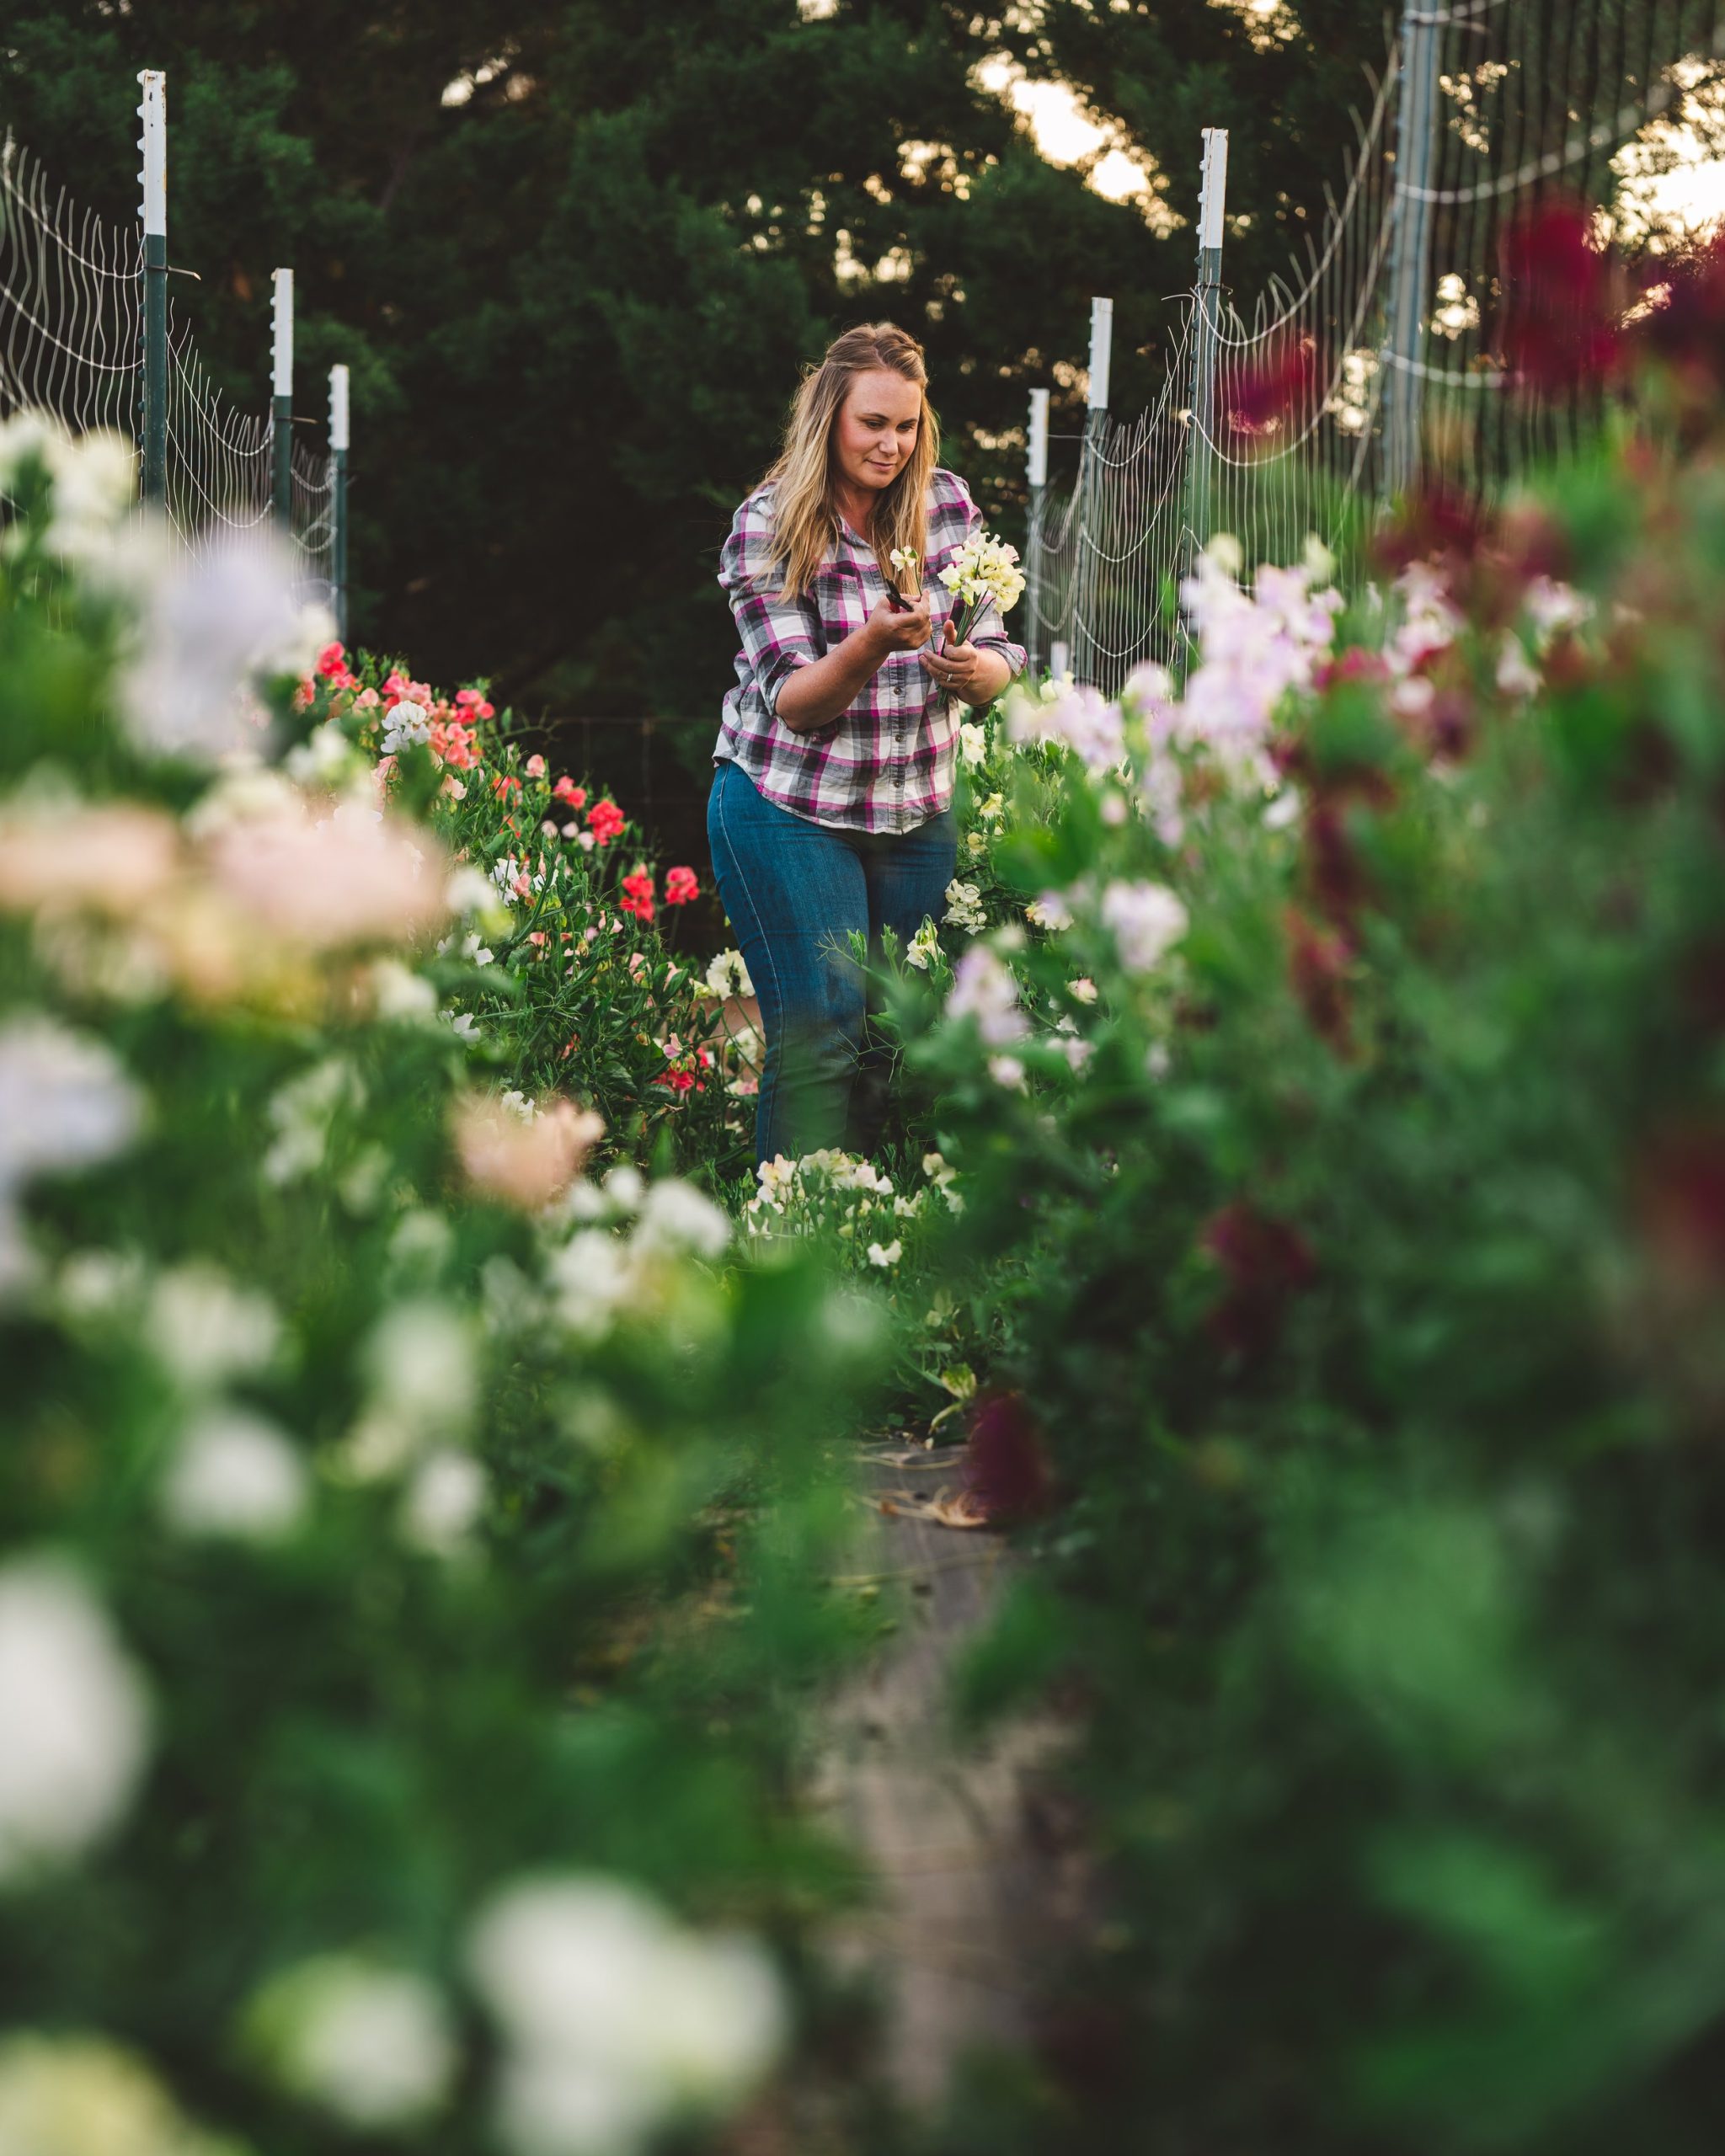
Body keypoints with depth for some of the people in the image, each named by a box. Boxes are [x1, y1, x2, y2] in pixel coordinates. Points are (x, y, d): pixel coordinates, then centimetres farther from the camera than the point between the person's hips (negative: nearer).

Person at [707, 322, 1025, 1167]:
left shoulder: (947, 505, 1)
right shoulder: (767, 527, -11)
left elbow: (999, 663, 2)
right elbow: (793, 702, -15)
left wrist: (973, 668, -23)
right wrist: (874, 644, -34)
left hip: (917, 810, 4)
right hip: (789, 805, -4)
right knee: (820, 1031, -9)